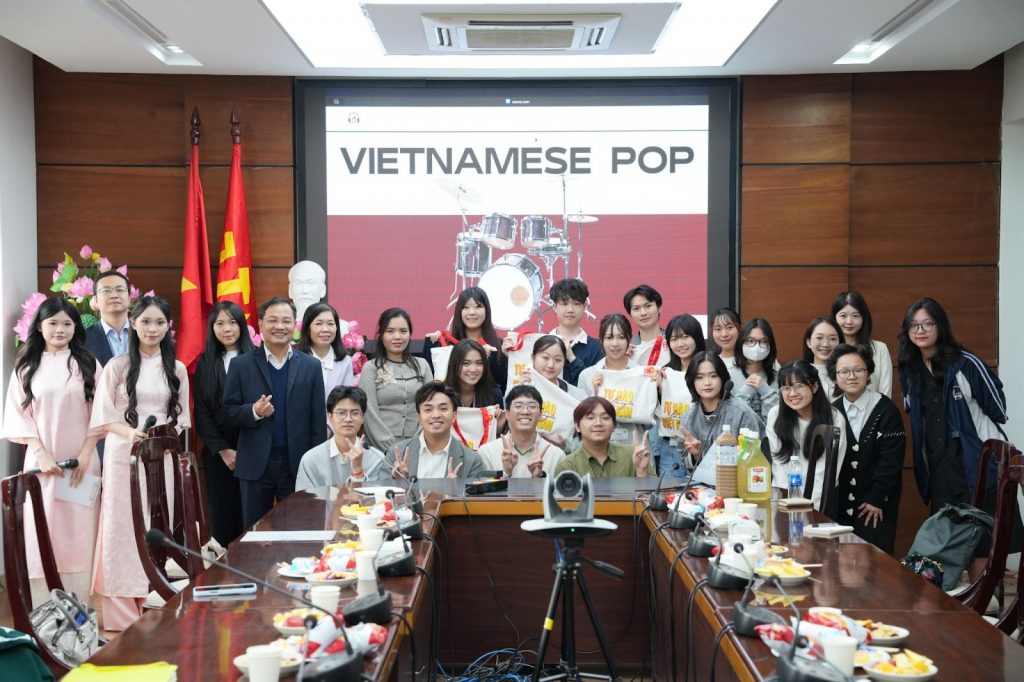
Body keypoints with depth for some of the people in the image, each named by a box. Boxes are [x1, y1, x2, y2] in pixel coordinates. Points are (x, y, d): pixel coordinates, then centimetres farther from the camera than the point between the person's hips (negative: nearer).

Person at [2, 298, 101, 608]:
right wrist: (42, 453, -9)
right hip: (41, 460, 0)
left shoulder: (87, 364, 6)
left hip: (82, 460, 0)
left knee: (79, 532, 0)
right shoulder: (26, 365, 7)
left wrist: (86, 453, -7)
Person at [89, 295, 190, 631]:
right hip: (124, 457, -2)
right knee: (122, 530, -1)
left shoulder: (177, 369, 8)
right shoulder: (117, 366, 0)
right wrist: (131, 433, -19)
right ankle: (123, 618, 6)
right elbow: (103, 418, -2)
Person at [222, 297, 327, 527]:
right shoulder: (241, 365, 2)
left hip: (298, 466, 0)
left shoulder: (311, 367, 4)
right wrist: (253, 411, -19)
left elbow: (318, 420, 3)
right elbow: (229, 411, 1)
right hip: (255, 466, 0)